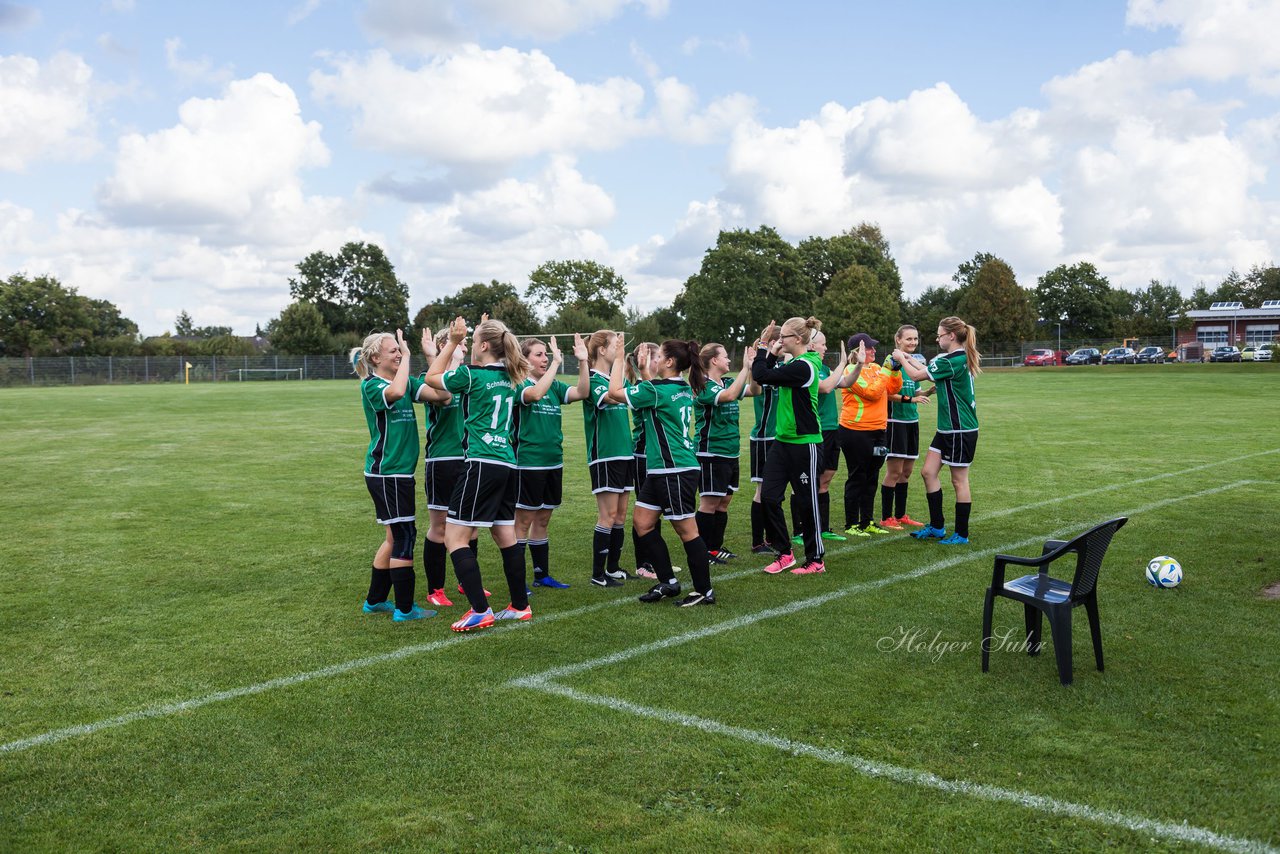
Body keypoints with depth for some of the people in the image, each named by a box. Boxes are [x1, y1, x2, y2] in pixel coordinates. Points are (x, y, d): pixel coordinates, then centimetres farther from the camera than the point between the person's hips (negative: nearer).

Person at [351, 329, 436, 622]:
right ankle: (405, 608, 4)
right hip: (385, 472, -9)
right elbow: (396, 392, -34)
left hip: (400, 472, 9)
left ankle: (375, 601, 27)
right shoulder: (371, 385, -11)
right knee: (404, 535, -4)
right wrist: (406, 356, -22)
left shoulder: (406, 381, 12)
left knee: (395, 537, 15)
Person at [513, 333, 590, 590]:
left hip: (553, 462, 6)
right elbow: (534, 393, -31)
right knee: (524, 521, 0)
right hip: (528, 462, -6)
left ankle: (542, 575, 23)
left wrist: (583, 361, -15)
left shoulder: (554, 386, 10)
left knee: (542, 520, 14)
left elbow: (582, 392, -5)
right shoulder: (520, 385, -8)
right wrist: (556, 363, -31)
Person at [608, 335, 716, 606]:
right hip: (662, 470, 10)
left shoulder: (657, 390, -15)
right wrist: (642, 367, 27)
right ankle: (668, 582, 17)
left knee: (687, 530, -2)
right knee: (642, 521, 12)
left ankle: (704, 591, 7)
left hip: (676, 471, -10)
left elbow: (615, 391, -10)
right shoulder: (685, 389, 12)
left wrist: (619, 359, 0)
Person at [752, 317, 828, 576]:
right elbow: (768, 377, 13)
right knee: (768, 496, 4)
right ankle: (784, 554, 16)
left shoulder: (803, 366, -19)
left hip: (804, 444, -9)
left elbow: (762, 376, -20)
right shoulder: (794, 363, 9)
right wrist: (770, 354, 4)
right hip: (783, 440, 9)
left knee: (807, 502, 3)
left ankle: (815, 559, 17)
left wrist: (763, 349, -7)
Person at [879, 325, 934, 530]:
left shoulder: (915, 360, 13)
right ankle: (886, 518, 4)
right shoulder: (891, 361, -11)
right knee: (894, 472, -4)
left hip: (912, 421, 8)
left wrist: (930, 391, 1)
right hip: (894, 421, -8)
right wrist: (909, 399, -23)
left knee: (906, 471, 12)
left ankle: (901, 515, 22)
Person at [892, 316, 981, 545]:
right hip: (947, 429, 10)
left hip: (961, 429, -10)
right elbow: (929, 370, 19)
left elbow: (917, 375, -12)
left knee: (959, 480, 0)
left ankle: (962, 535, 10)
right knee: (928, 472, 10)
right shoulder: (960, 358, 10)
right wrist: (910, 359, 18)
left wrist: (902, 359, 3)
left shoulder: (952, 361, -19)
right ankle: (937, 526, 18)